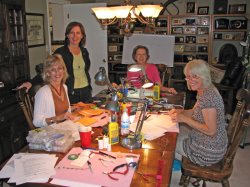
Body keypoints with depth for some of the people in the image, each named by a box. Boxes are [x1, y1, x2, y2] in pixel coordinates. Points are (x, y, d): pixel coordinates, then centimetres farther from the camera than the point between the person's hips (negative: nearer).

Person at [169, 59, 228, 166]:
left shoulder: (207, 96, -30)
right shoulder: (204, 91, 1)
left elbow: (211, 131, -30)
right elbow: (196, 112, 14)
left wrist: (184, 119, -26)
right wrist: (180, 112, -5)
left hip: (209, 152, -9)